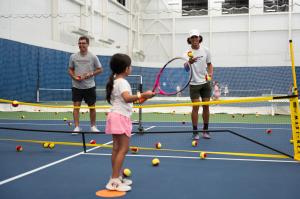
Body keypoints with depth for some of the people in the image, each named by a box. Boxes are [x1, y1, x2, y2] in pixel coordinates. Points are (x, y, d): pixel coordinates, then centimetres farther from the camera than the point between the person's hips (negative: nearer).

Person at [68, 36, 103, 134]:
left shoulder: (93, 57, -2)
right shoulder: (73, 56, 3)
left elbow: (100, 69, 2)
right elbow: (70, 70, 10)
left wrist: (91, 74, -15)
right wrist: (74, 77, -10)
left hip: (89, 86, -1)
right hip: (76, 86, 1)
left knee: (92, 107, 7)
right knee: (76, 106, -4)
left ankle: (93, 126, 22)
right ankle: (76, 127, 2)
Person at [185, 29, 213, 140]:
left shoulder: (205, 50, 3)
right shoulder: (188, 53, -9)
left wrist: (210, 73, -4)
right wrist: (189, 62, -49)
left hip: (205, 83, 3)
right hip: (194, 84, -3)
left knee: (206, 107, 5)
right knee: (195, 107, -5)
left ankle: (205, 131, 17)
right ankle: (195, 132, 5)